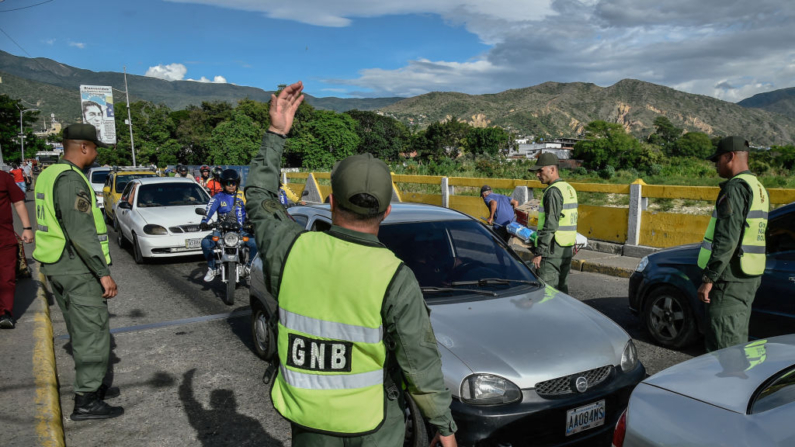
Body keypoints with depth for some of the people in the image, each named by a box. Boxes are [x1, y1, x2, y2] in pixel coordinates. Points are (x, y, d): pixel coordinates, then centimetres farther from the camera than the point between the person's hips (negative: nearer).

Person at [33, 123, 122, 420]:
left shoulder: (48, 175, 13)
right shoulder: (71, 179, -19)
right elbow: (81, 232, -25)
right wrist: (104, 273, -22)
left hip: (55, 265, 10)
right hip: (77, 268, -10)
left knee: (81, 331, 19)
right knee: (94, 332, -2)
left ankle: (91, 386, 30)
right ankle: (86, 402, 4)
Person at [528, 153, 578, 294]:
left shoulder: (553, 191, -15)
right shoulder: (570, 189, 15)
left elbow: (550, 226, -21)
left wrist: (538, 253, -20)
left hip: (552, 251, -10)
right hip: (567, 250, 10)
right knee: (562, 289, 15)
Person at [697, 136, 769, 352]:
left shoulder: (735, 187, -15)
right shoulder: (758, 188, 17)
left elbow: (726, 239, -22)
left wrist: (709, 278, -20)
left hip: (730, 278, -10)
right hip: (750, 277, 10)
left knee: (724, 345, -5)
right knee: (738, 339, 19)